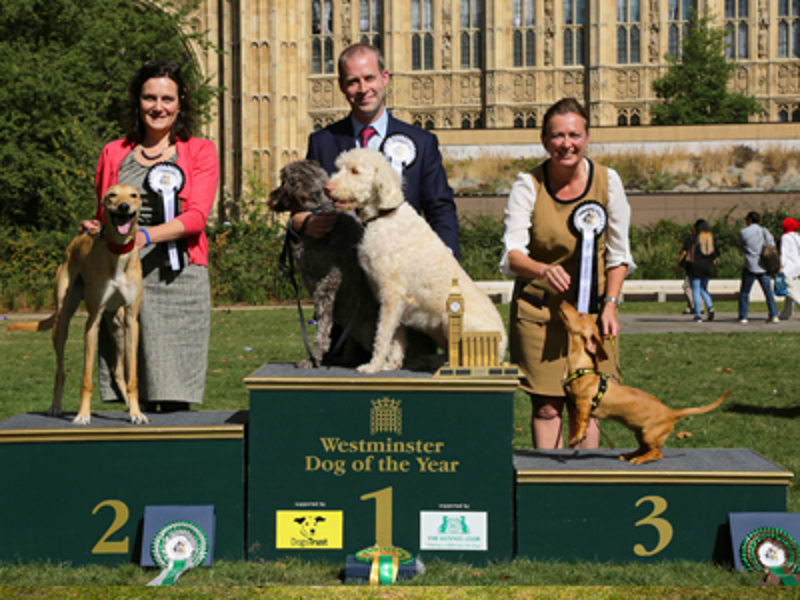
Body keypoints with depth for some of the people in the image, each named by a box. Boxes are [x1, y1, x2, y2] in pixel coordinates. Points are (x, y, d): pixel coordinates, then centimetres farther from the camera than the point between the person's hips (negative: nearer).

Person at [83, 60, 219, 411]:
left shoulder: (201, 152, 10)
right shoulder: (114, 153, 17)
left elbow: (196, 217, -4)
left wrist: (146, 235, -20)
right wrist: (93, 230, 1)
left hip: (178, 278, -2)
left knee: (175, 395, -7)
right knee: (135, 395, -2)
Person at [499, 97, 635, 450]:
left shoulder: (607, 181, -3)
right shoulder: (528, 186, -9)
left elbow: (618, 253, 5)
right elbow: (511, 254, -17)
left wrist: (610, 305, -5)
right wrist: (543, 270, -38)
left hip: (591, 311, 1)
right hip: (539, 310, -1)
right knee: (546, 408, -2)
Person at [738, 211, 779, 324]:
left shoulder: (743, 232, -2)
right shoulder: (764, 231, 4)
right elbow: (771, 244, -3)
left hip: (750, 267, -2)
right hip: (763, 267, 2)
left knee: (744, 292, 8)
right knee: (768, 291, 5)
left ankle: (743, 316, 8)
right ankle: (774, 315, -3)